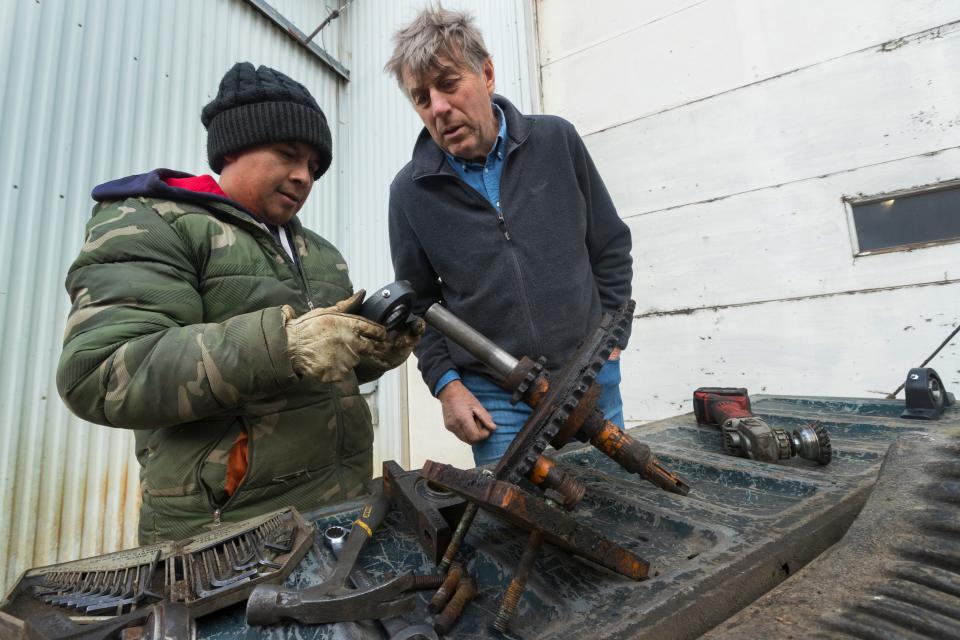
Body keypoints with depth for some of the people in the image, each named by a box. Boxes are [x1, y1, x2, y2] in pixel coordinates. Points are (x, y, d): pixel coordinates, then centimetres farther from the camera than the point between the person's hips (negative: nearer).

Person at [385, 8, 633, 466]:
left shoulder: (558, 141, -1)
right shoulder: (411, 191, -2)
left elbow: (611, 247, 6)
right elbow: (418, 303, 5)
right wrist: (446, 383, -5)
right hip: (492, 397, -1)